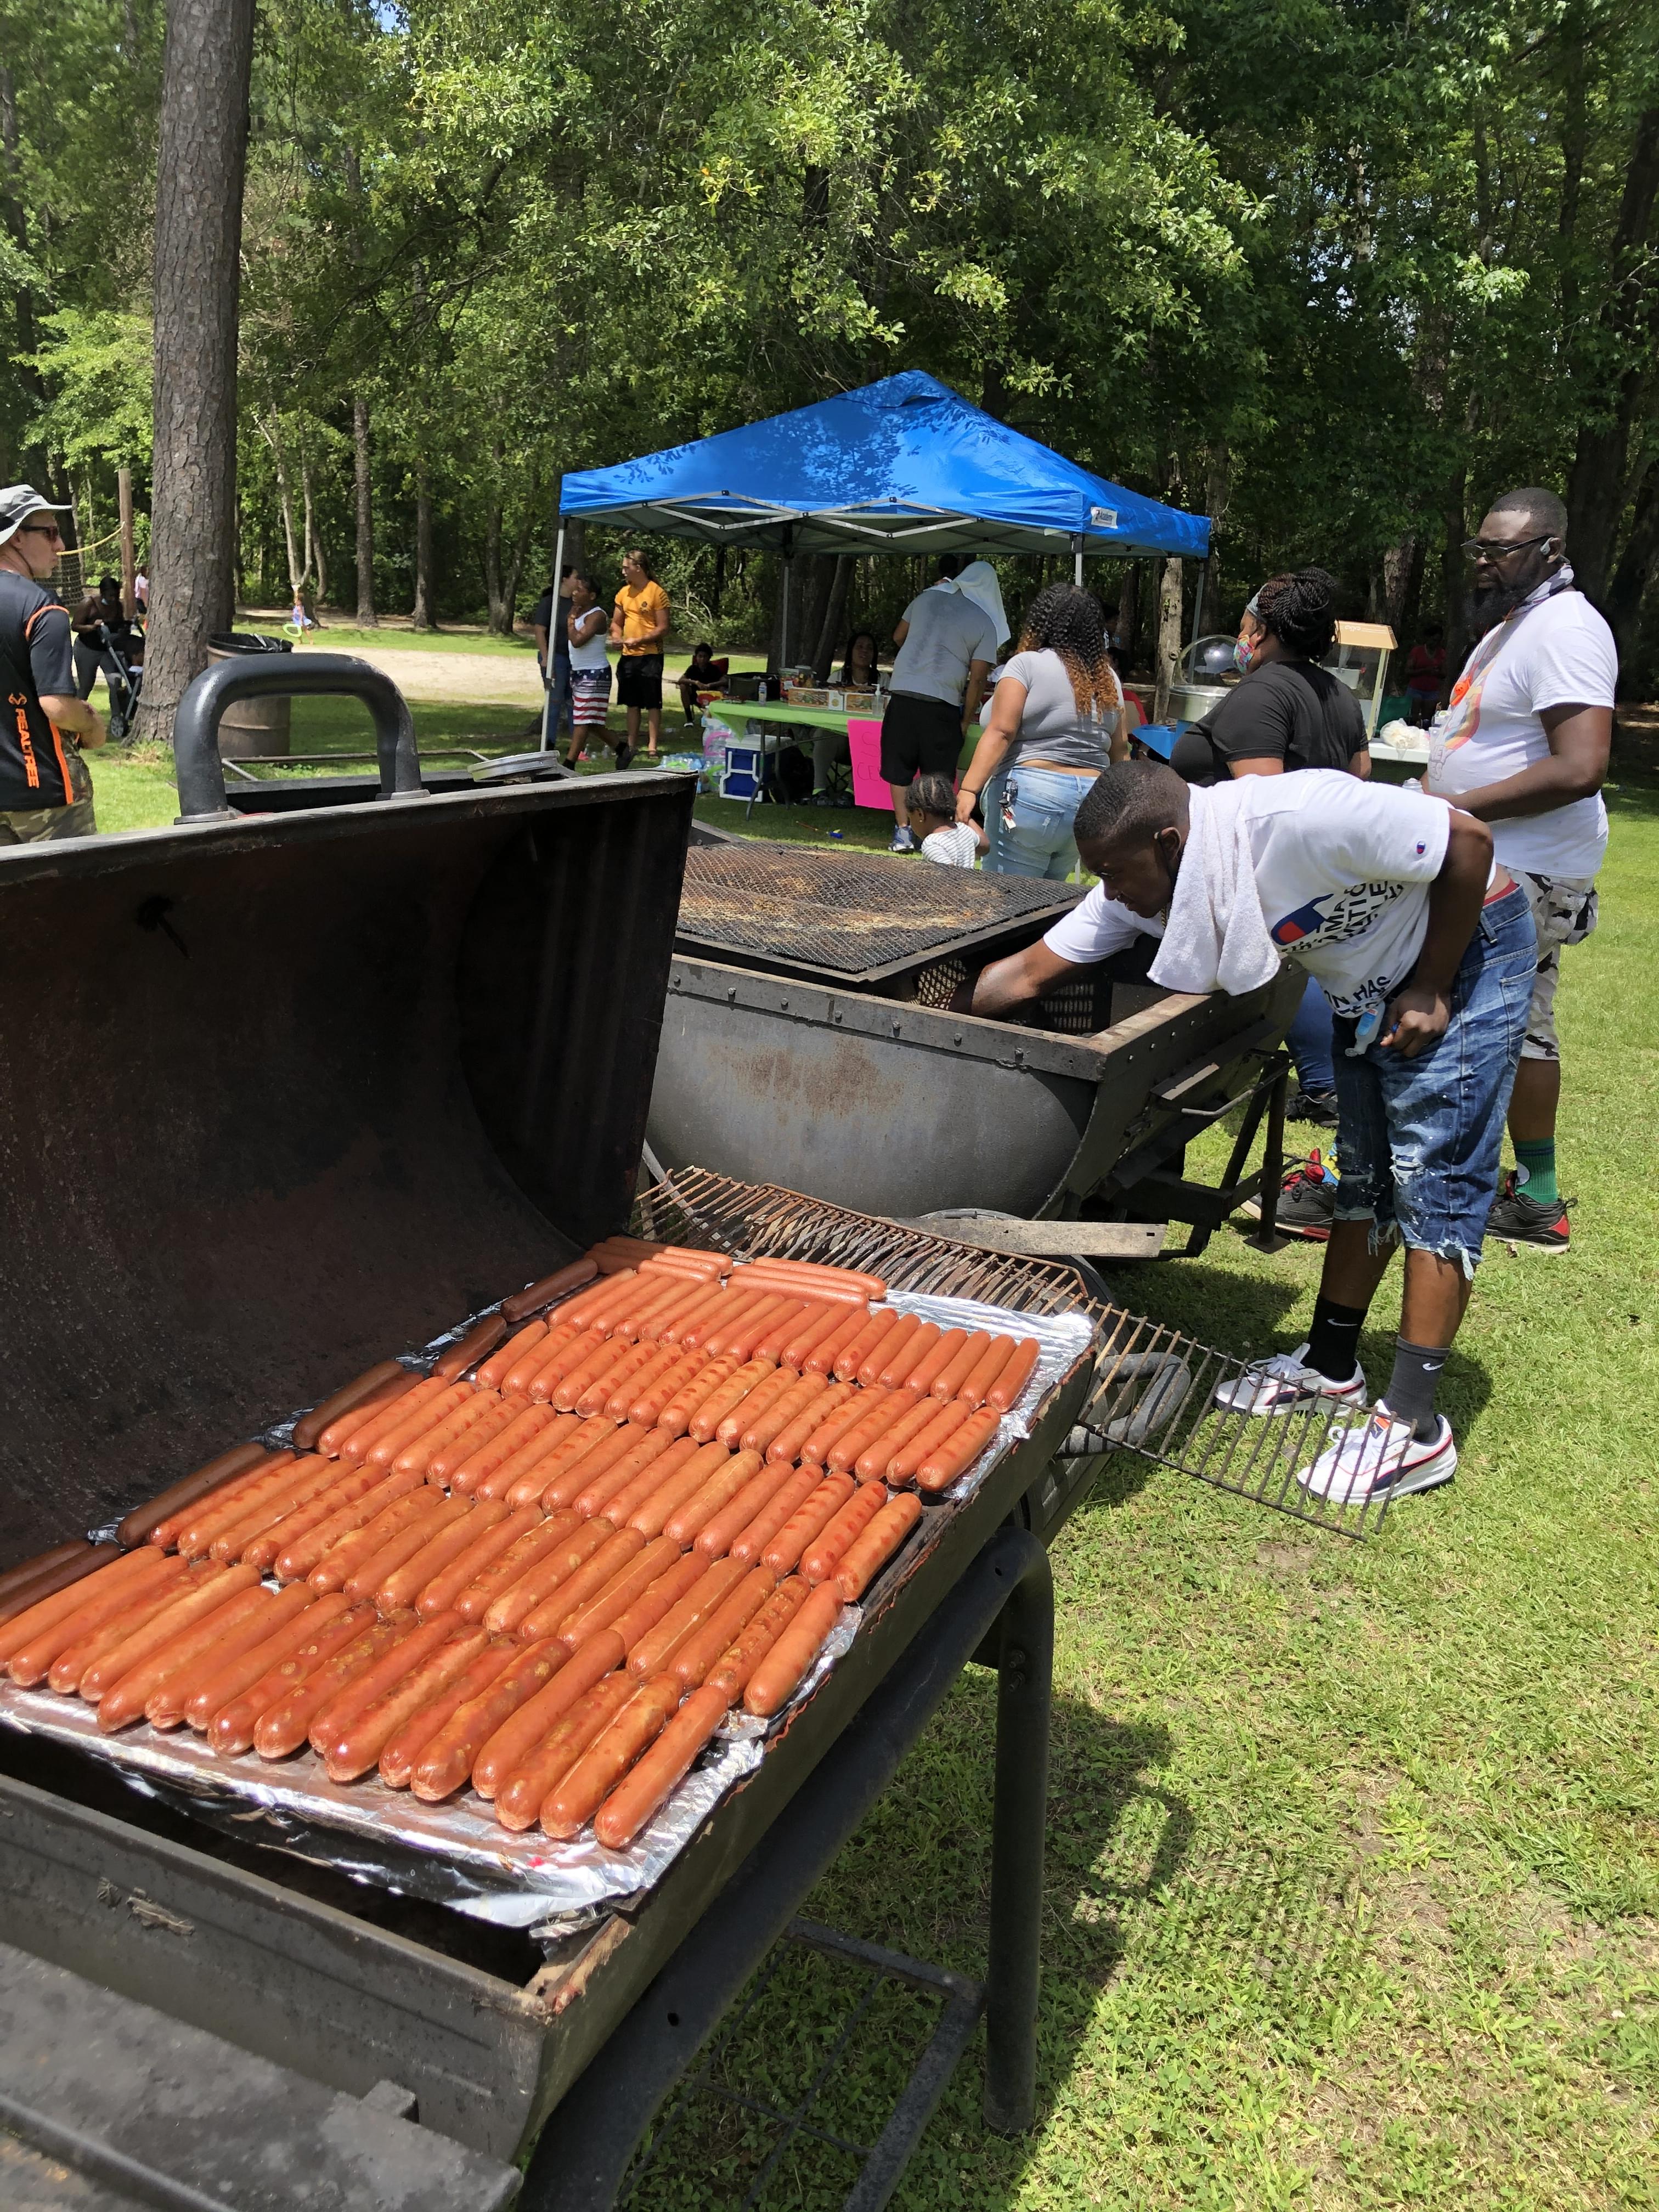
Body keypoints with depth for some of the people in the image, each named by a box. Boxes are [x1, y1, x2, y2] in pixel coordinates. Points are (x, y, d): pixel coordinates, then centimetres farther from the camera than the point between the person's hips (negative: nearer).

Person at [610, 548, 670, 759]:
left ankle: (653, 747, -1)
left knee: (652, 703, -3)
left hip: (650, 655, -6)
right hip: (628, 655, 7)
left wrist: (639, 640, -19)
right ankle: (631, 745, 18)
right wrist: (616, 636, -2)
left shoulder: (657, 593, -9)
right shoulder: (624, 593, 11)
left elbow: (663, 629, -11)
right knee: (632, 703, 12)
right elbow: (616, 623, 19)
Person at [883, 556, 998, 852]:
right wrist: (965, 721, 6)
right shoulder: (985, 624, 2)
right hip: (943, 703, -2)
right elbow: (977, 679, -3)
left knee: (900, 769, 10)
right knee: (938, 776, 7)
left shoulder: (926, 597, 9)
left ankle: (903, 831, 9)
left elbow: (898, 637, 22)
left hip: (903, 692, 2)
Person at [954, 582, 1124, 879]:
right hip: (1090, 802, 6)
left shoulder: (1027, 664, -4)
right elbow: (1119, 747, 17)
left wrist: (968, 790, -16)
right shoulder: (1107, 678, 13)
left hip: (1031, 792, -6)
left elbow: (1000, 732, -13)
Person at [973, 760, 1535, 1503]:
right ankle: (1330, 1364, 25)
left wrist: (1431, 990, -21)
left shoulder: (1292, 821, -35)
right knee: (1364, 1171, 13)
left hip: (1465, 950, -8)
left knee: (1434, 1178, -8)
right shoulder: (1148, 879, -11)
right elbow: (1030, 972, -6)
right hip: (1372, 982, 8)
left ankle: (1414, 1426, -5)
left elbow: (1468, 840, -26)